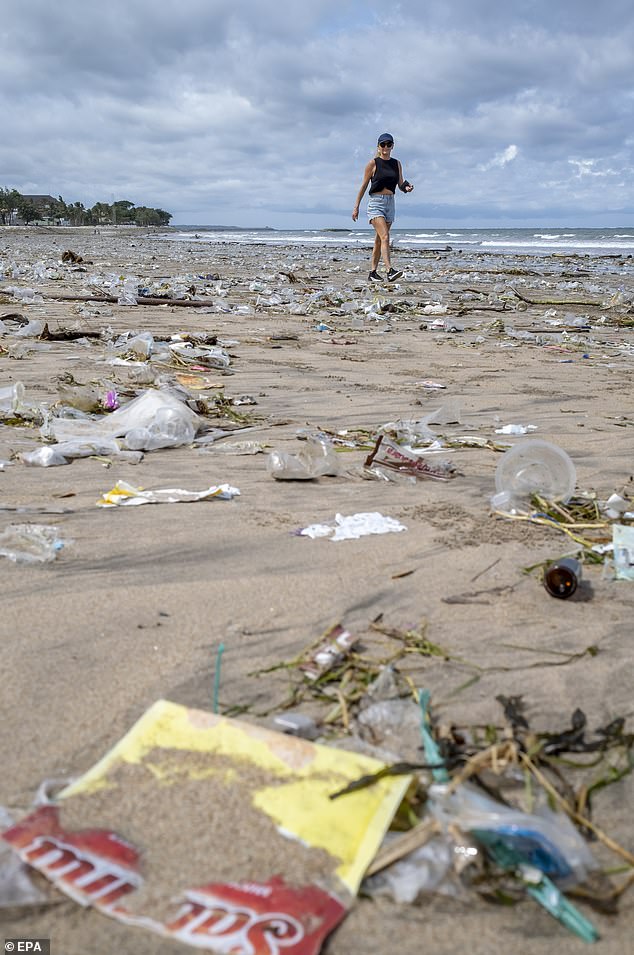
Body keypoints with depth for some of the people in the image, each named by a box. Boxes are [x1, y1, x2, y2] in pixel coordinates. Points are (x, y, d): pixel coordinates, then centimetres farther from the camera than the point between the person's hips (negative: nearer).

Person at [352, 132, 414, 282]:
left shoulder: (396, 164, 12)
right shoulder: (373, 163, -1)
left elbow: (401, 185, 15)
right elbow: (364, 186, 1)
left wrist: (407, 188, -9)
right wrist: (356, 207, 0)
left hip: (390, 203, 5)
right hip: (375, 202, -5)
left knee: (379, 240, 10)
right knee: (385, 237, -20)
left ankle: (373, 272, 17)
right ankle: (390, 271, -30)